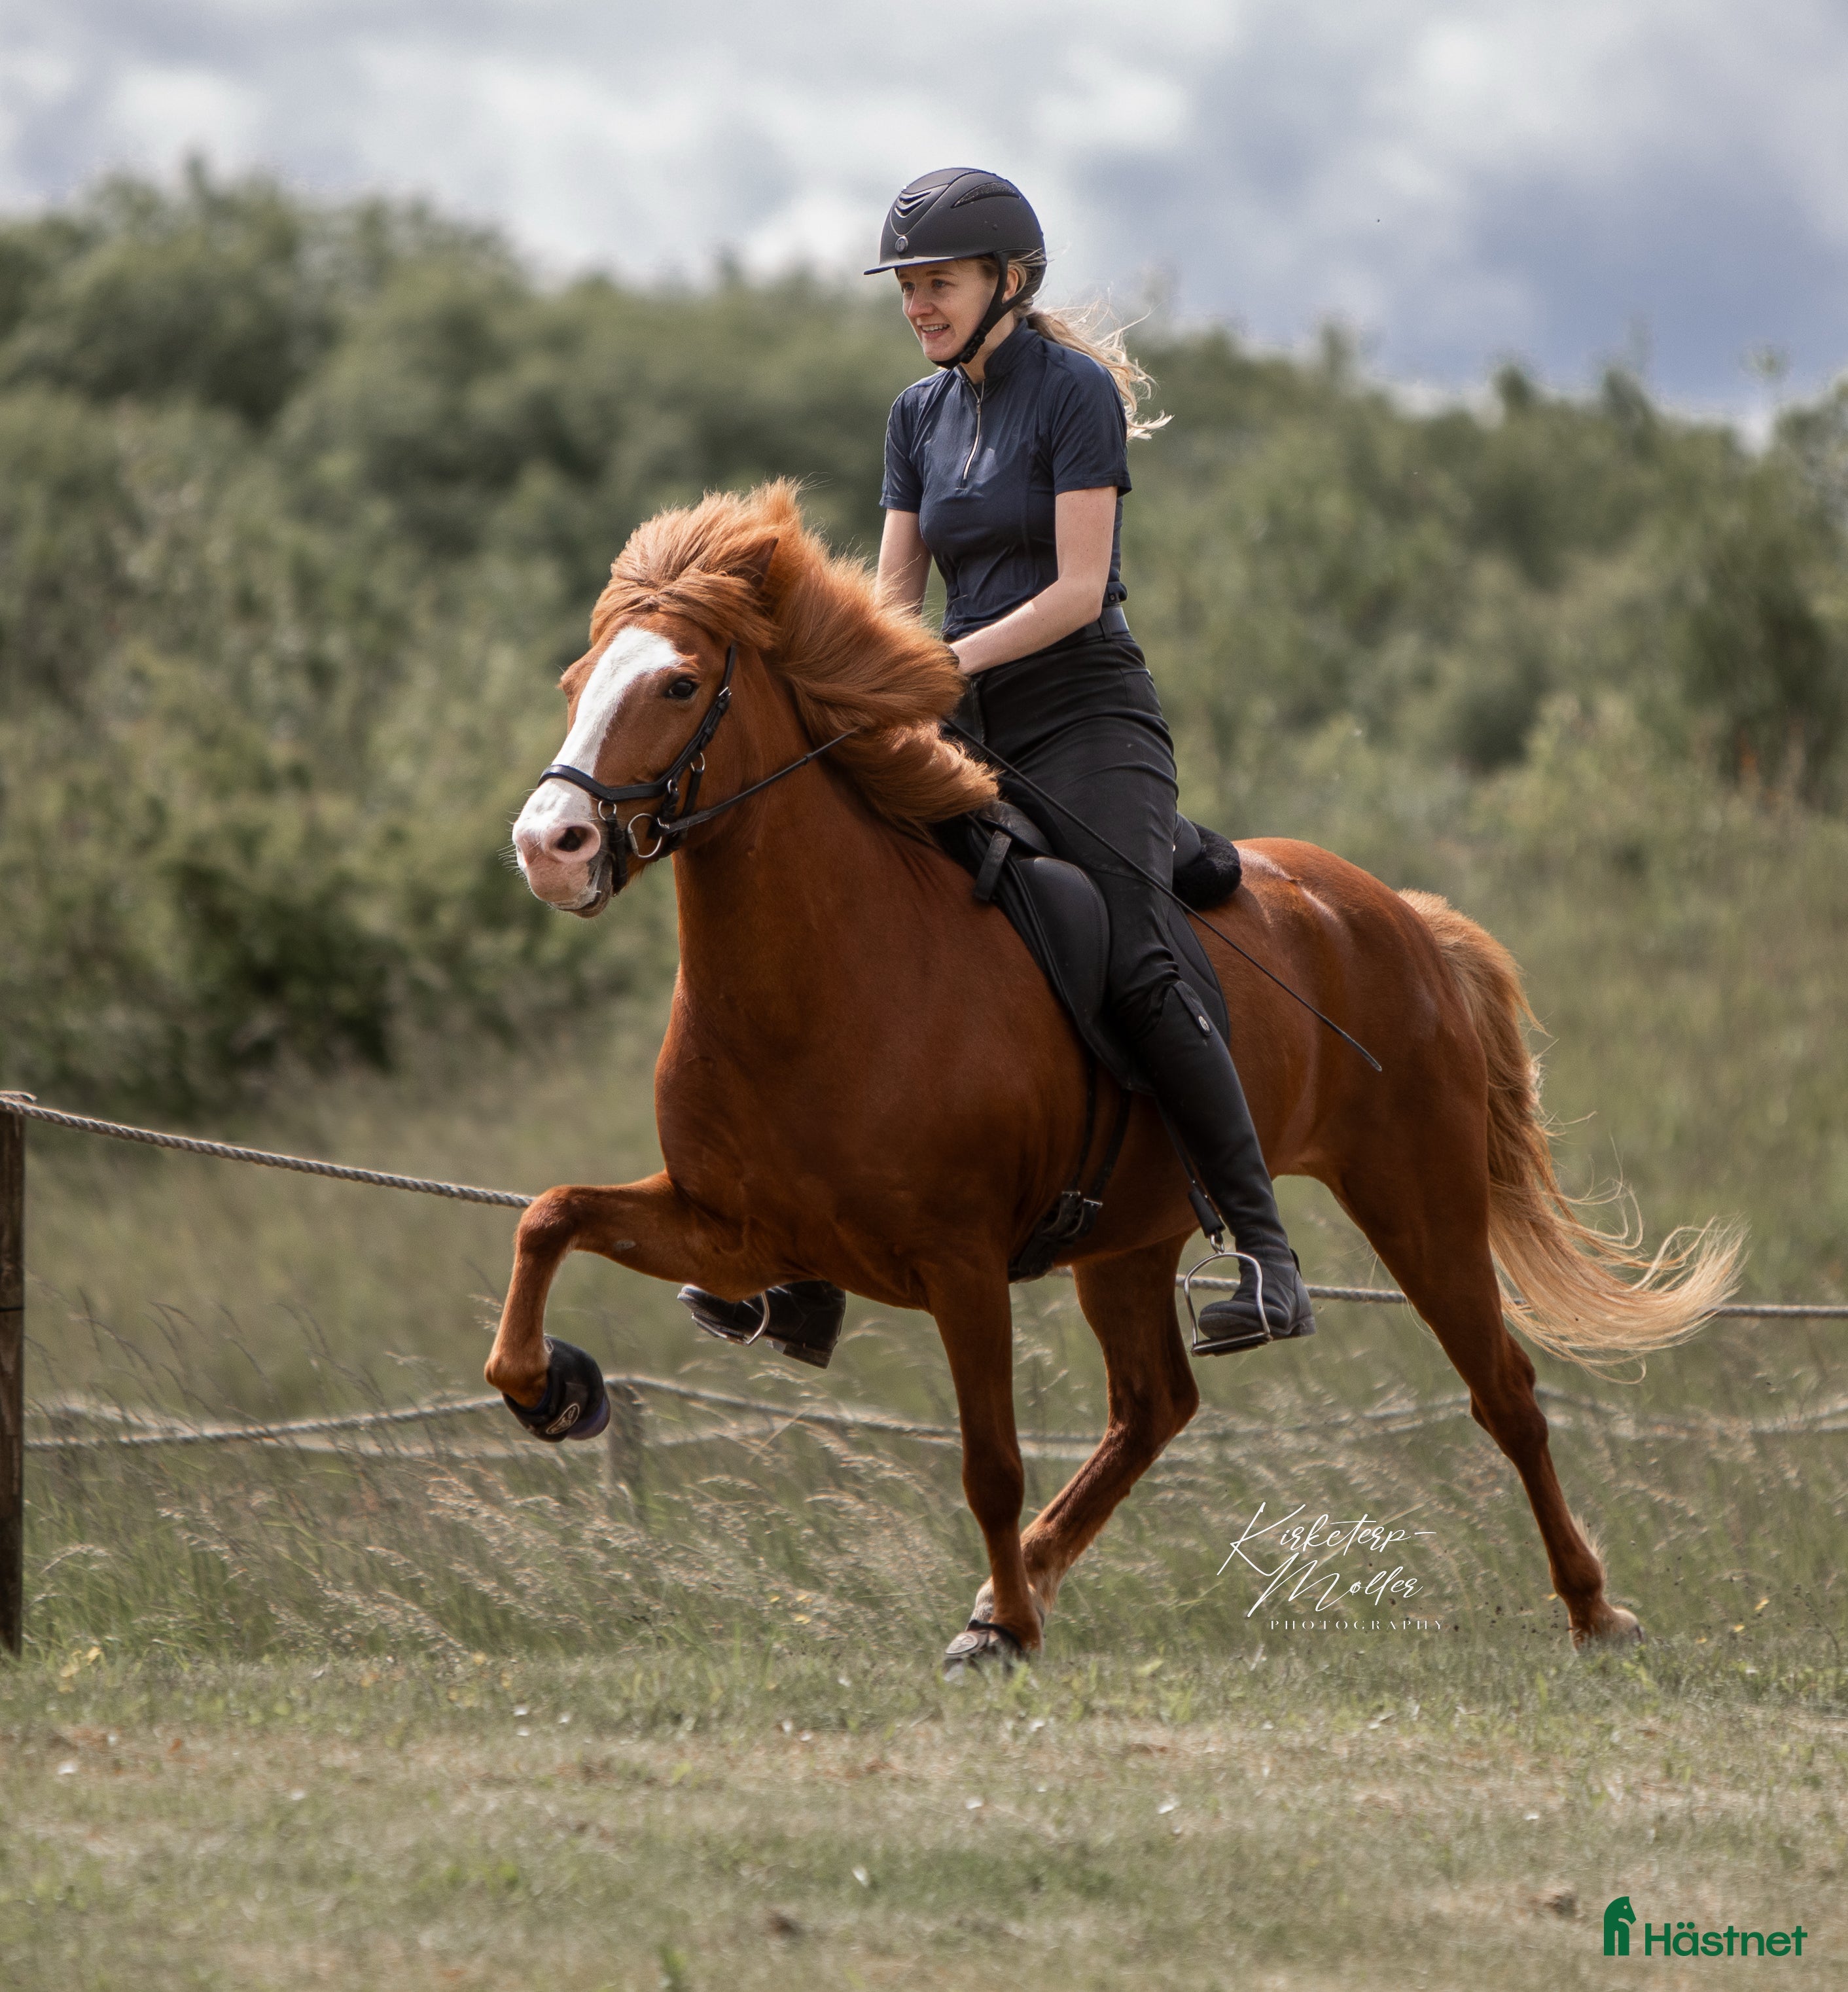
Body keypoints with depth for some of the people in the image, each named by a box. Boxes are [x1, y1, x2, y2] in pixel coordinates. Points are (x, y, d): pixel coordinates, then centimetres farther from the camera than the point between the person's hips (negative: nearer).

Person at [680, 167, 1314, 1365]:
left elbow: (1079, 589, -13)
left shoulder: (1077, 392, -6)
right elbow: (896, 592, 12)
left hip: (1088, 720, -7)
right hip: (971, 732, 7)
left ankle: (1265, 1253, -23)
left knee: (1136, 966, -23)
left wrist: (952, 658, -20)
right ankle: (813, 1279, 2)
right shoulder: (921, 414, 14)